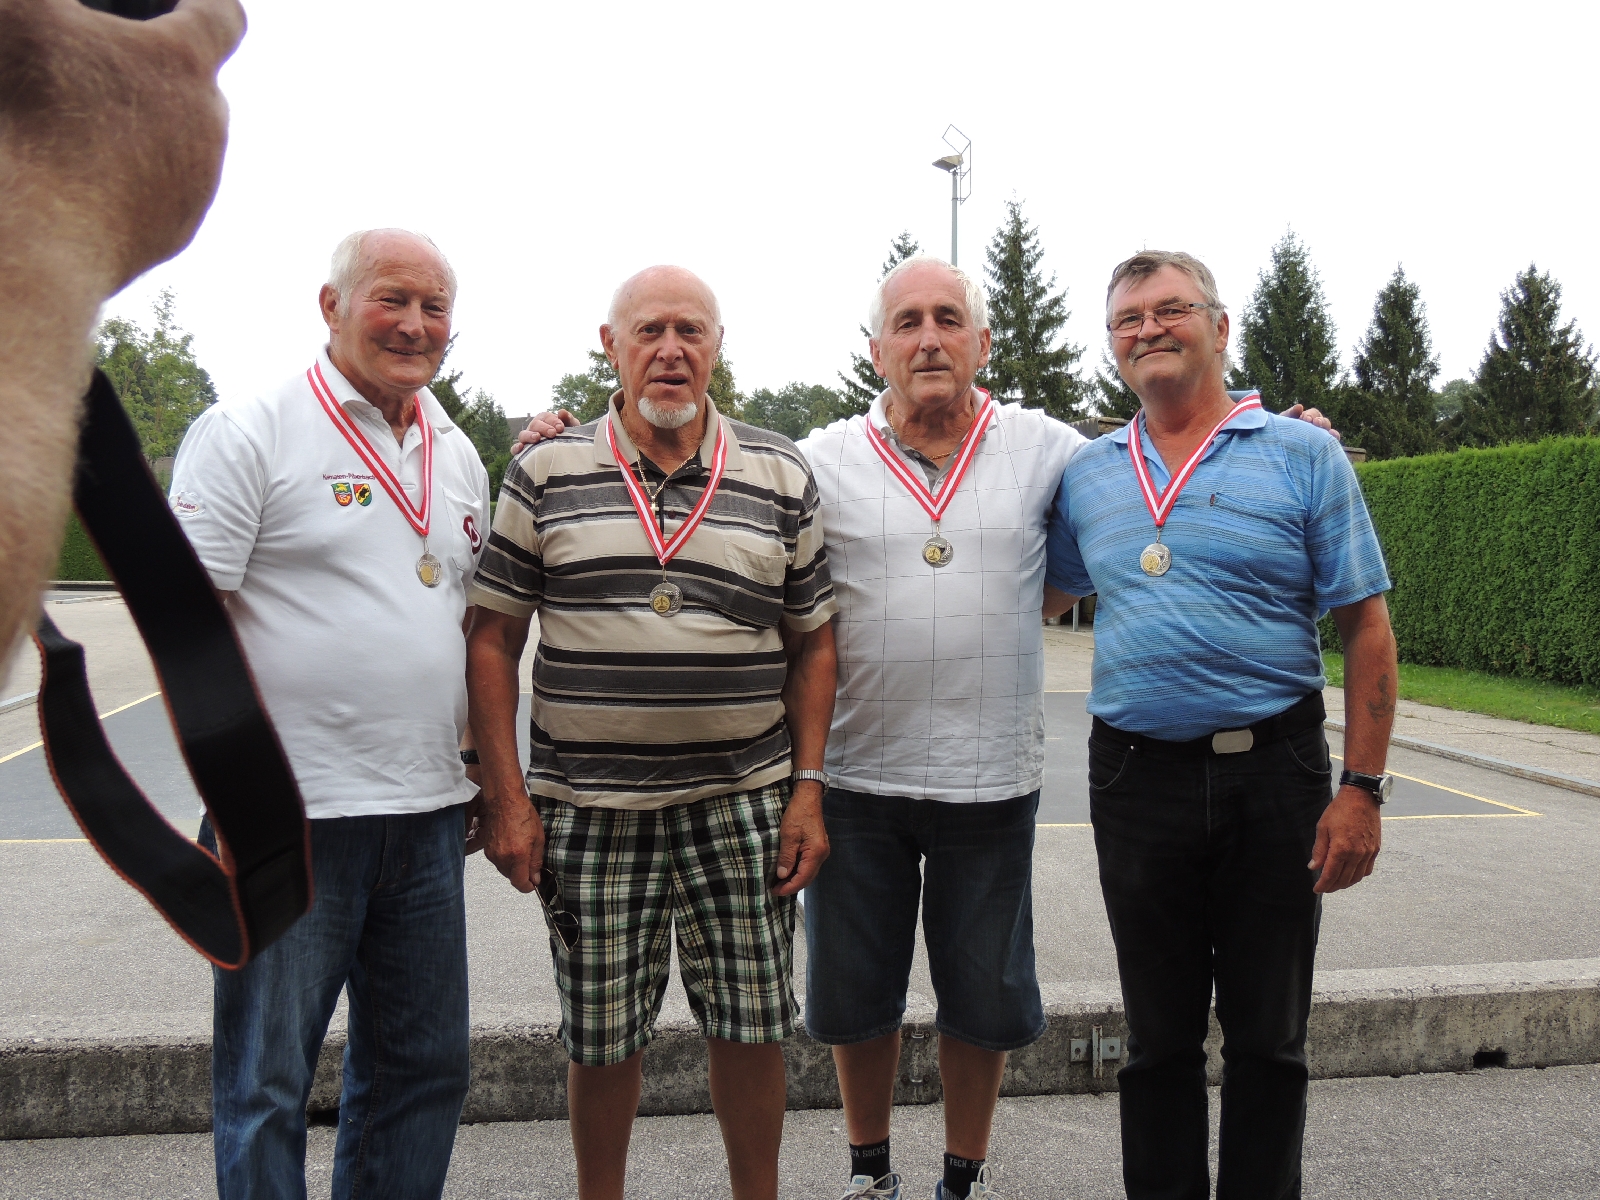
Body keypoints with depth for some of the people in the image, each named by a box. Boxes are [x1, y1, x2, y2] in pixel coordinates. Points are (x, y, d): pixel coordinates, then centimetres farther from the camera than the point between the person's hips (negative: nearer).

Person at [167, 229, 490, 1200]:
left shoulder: (458, 456, 13)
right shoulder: (249, 433, -6)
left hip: (428, 813, 6)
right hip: (292, 817, -6)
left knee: (426, 1064, 15)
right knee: (267, 1082, 7)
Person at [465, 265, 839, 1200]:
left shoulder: (781, 476, 5)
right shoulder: (548, 472, 2)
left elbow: (813, 643, 7)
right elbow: (494, 639, 2)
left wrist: (808, 790, 0)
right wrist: (507, 798, -3)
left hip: (743, 801, 1)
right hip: (586, 804, 0)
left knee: (751, 1022, 9)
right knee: (602, 1035, 10)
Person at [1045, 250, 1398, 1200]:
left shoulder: (1303, 456, -1)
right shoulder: (1087, 475, 9)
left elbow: (1367, 631, -4)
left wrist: (1362, 788, -9)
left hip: (1276, 777, -2)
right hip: (1136, 779, 3)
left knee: (1269, 1038, 10)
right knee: (1158, 1038, 14)